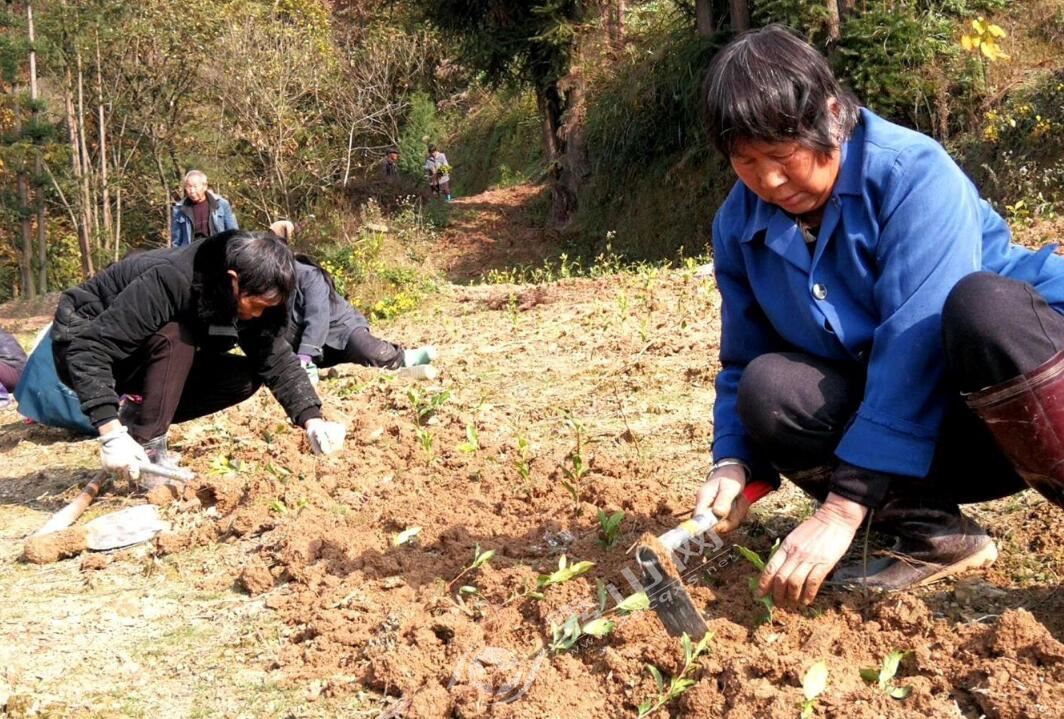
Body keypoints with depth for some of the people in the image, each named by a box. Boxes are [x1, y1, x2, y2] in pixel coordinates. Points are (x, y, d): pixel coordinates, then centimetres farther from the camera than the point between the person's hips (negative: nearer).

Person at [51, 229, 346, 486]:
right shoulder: (169, 281, -36)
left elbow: (277, 359, -11)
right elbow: (89, 347, -38)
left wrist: (312, 420, -26)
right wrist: (111, 433, -45)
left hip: (143, 355, 7)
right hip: (82, 343, -7)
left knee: (244, 378, -10)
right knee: (175, 338, -34)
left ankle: (139, 417, 0)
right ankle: (145, 447, -23)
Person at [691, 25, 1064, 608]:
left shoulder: (911, 172, -21)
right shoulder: (740, 226, -3)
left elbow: (915, 345, -30)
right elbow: (744, 362, 5)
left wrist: (843, 508, -34)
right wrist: (733, 463, -16)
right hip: (913, 439, 5)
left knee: (983, 303, -37)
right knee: (770, 386, -23)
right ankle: (932, 536, -10)